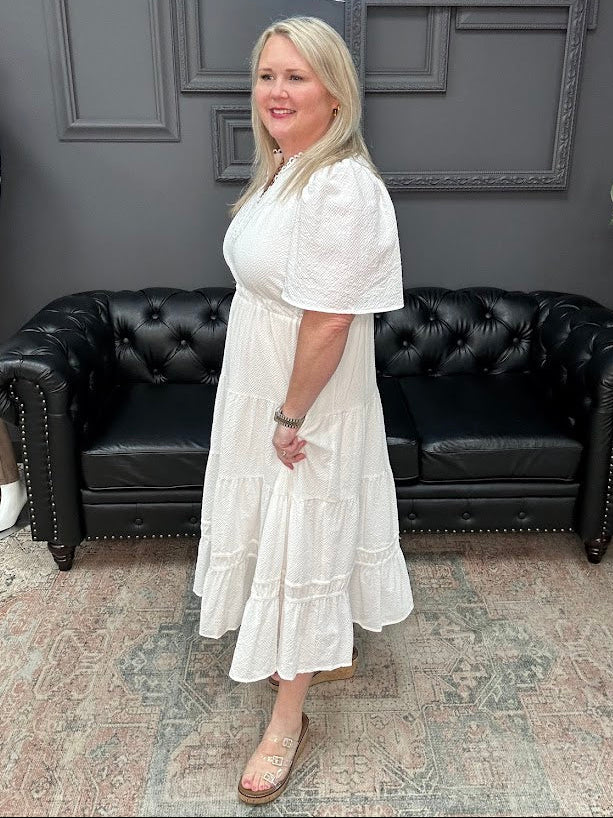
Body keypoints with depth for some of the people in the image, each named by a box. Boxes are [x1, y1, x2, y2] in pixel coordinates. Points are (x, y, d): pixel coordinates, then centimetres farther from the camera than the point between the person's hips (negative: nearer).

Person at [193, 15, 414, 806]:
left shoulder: (343, 187, -24)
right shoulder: (283, 170, 7)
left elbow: (329, 323, -26)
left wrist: (292, 417, -18)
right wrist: (273, 410, 15)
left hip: (309, 404, -9)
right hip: (261, 393, 10)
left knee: (301, 547, 5)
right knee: (281, 534, 23)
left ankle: (288, 714, 26)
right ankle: (329, 651, 47)